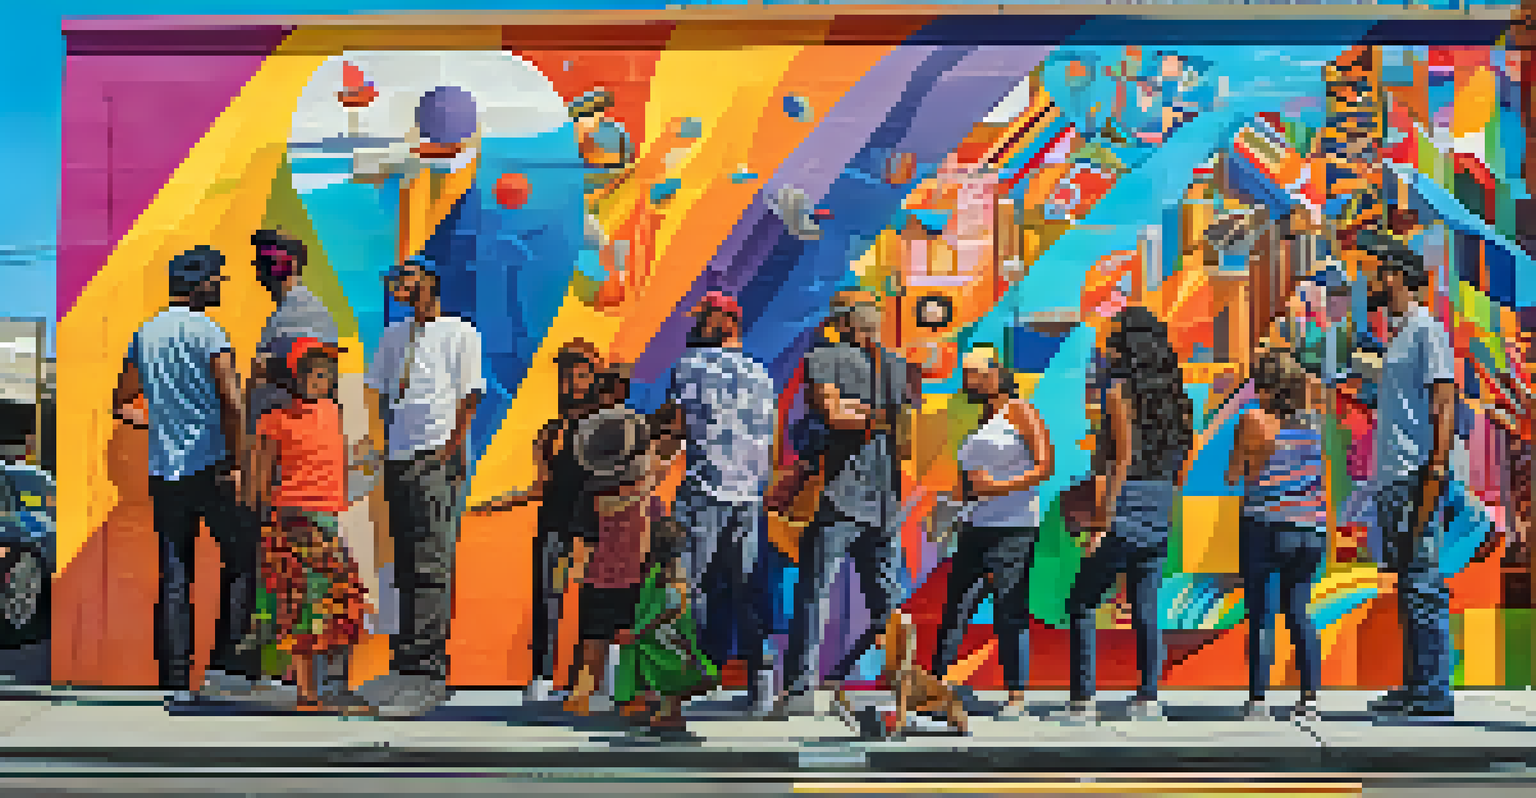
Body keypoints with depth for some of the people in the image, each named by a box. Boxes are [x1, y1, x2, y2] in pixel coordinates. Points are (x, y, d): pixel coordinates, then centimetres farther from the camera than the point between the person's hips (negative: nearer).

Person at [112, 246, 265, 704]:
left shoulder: (145, 333, 13)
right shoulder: (207, 331, -9)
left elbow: (122, 404, 22)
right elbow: (232, 403, -18)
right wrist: (238, 462, -12)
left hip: (162, 472, 6)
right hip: (209, 465, -6)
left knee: (173, 578, 6)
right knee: (243, 557, 6)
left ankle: (176, 680, 8)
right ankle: (226, 659, 1)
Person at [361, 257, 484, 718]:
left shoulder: (460, 333, 1)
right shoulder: (393, 336, 19)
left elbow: (469, 398, -4)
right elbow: (375, 390, 17)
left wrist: (449, 450, -11)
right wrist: (365, 436, 2)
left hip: (437, 458, -6)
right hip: (397, 457, 6)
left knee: (431, 567, -9)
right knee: (404, 566, 9)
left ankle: (428, 672, -8)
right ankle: (404, 664, 17)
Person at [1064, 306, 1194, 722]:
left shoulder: (1121, 388, -12)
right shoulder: (1173, 389, 9)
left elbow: (1124, 459, -17)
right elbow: (1181, 457, 13)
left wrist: (1102, 523, -15)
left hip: (1126, 503, -7)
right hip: (1161, 504, 7)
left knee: (1081, 605, 1)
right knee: (1146, 607, 11)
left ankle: (1082, 699, -3)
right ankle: (1149, 696, 13)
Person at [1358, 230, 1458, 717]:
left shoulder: (1428, 331, -7)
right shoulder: (1395, 334, 20)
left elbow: (1444, 406, -13)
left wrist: (1435, 472, -20)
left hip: (1416, 477, -9)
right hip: (1389, 478, 9)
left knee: (1424, 585, -7)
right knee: (1406, 586, 10)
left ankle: (1435, 694, -3)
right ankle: (1415, 686, 16)